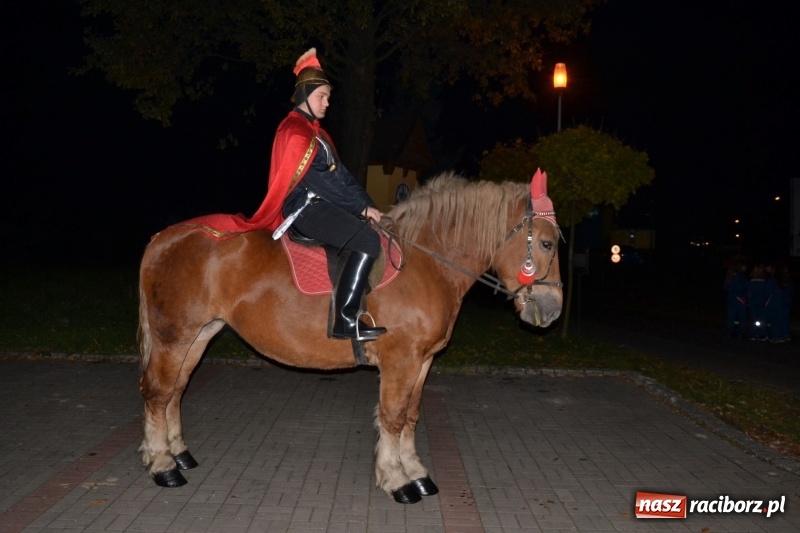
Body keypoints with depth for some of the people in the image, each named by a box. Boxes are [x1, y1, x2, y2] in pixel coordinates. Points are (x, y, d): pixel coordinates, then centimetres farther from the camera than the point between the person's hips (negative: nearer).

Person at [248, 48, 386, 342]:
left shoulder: (313, 131, 22)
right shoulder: (296, 131, -9)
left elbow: (340, 175, 14)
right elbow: (321, 181, -17)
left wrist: (366, 205, 3)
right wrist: (362, 207, -16)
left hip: (317, 205, 10)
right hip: (305, 207, -10)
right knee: (367, 241, -24)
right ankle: (345, 321, -25)